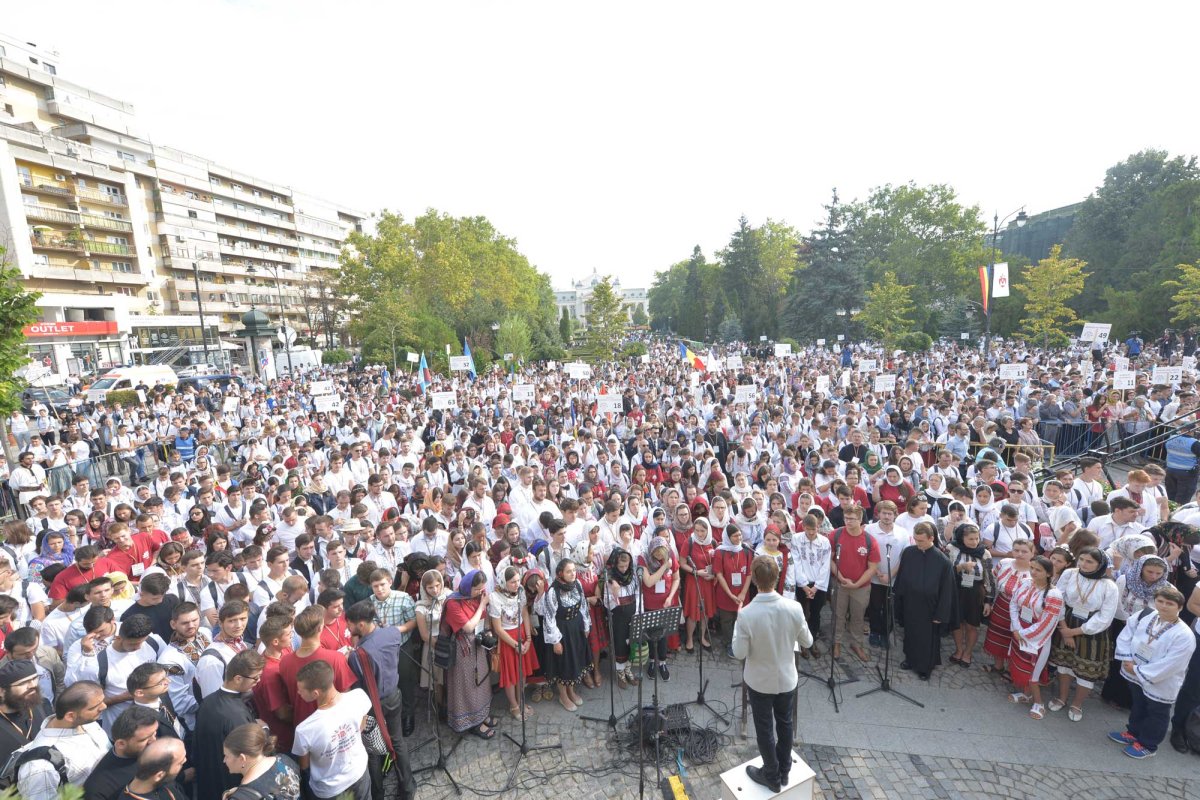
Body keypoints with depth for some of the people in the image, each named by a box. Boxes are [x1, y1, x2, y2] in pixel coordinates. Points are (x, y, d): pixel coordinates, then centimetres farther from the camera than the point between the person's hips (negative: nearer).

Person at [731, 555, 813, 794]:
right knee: (784, 722, 26)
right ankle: (784, 771, 45)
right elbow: (807, 643, -6)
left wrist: (737, 626, -6)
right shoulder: (794, 608, -22)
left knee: (764, 728, 19)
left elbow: (740, 653, -18)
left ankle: (772, 776, 38)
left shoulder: (746, 614, -30)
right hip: (787, 678, 3)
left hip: (760, 680, -3)